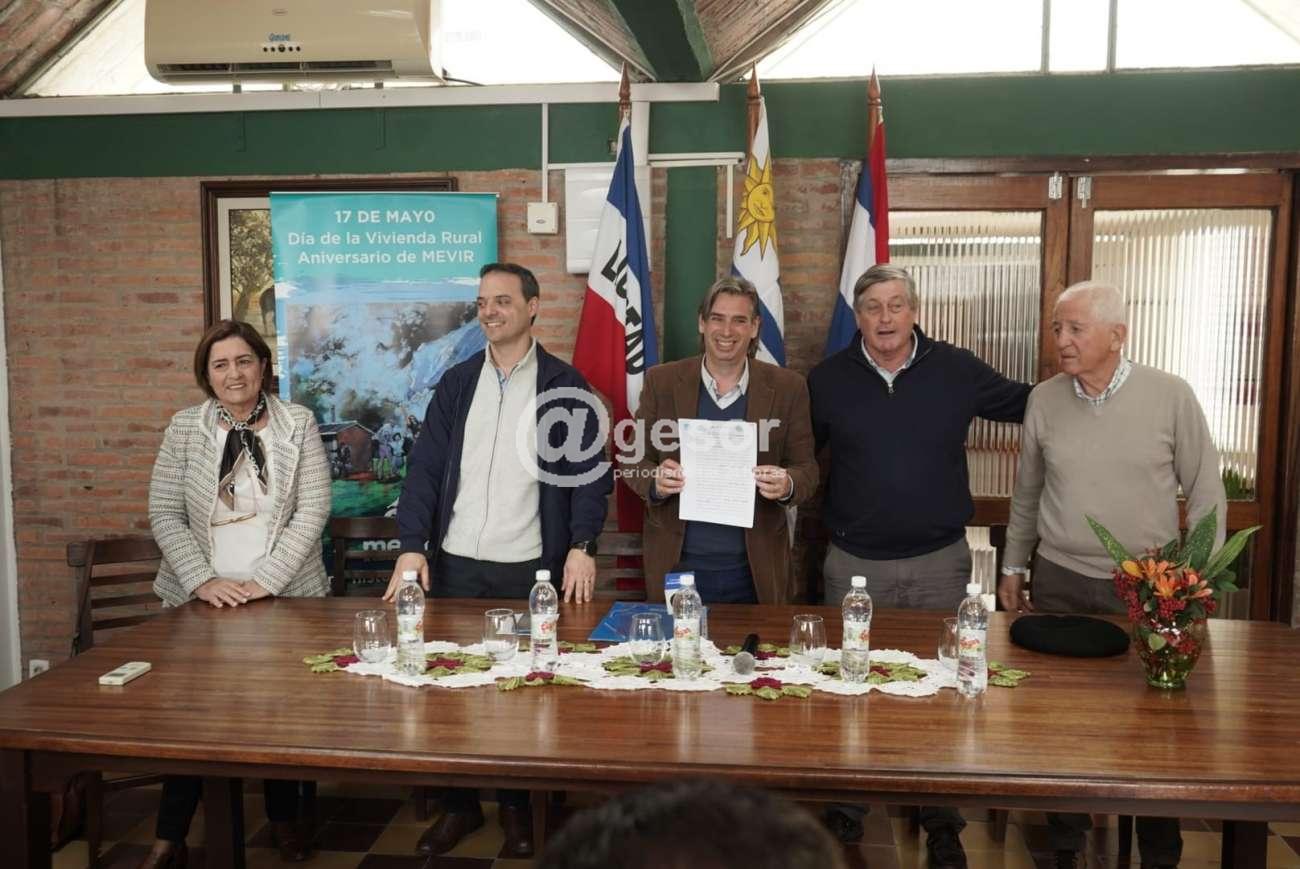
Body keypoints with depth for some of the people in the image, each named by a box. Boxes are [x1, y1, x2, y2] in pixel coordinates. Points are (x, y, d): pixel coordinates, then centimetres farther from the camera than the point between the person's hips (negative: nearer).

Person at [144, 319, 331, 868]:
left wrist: (263, 580, -14)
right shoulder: (185, 427, 1)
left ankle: (284, 820, 27)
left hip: (285, 595, 0)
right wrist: (202, 580, -13)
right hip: (202, 598, 1)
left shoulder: (298, 424, -2)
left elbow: (313, 511, -7)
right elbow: (164, 514, -1)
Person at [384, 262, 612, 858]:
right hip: (455, 563, 3)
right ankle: (460, 803, 25)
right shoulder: (456, 383, 8)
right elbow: (425, 467, 4)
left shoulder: (564, 385, 0)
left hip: (532, 567, -2)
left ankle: (518, 804, 24)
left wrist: (582, 546, -13)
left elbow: (589, 471, -2)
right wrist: (412, 546, -6)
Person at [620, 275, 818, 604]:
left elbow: (806, 468, 2)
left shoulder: (787, 388, -1)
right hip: (676, 564, 0)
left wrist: (788, 485, -20)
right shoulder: (662, 381, -1)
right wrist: (656, 482, -18)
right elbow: (635, 459, 3)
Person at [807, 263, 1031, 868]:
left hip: (939, 562, 0)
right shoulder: (827, 380, 0)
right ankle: (844, 811, 31)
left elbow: (1026, 404, 10)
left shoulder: (957, 369, 0)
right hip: (854, 563, 0)